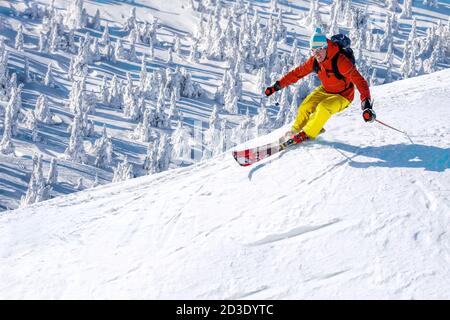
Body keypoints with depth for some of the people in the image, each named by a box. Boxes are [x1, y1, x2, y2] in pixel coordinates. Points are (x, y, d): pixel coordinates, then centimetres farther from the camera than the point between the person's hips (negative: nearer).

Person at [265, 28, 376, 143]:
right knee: (305, 107, -7)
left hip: (342, 96, -6)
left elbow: (359, 80, -38)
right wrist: (277, 85, -1)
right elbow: (297, 73, -1)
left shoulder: (340, 61, -33)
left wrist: (366, 105, -49)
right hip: (325, 91, 6)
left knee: (323, 108, -29)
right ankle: (296, 130, 21)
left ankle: (307, 134, -9)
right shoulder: (314, 61, -13)